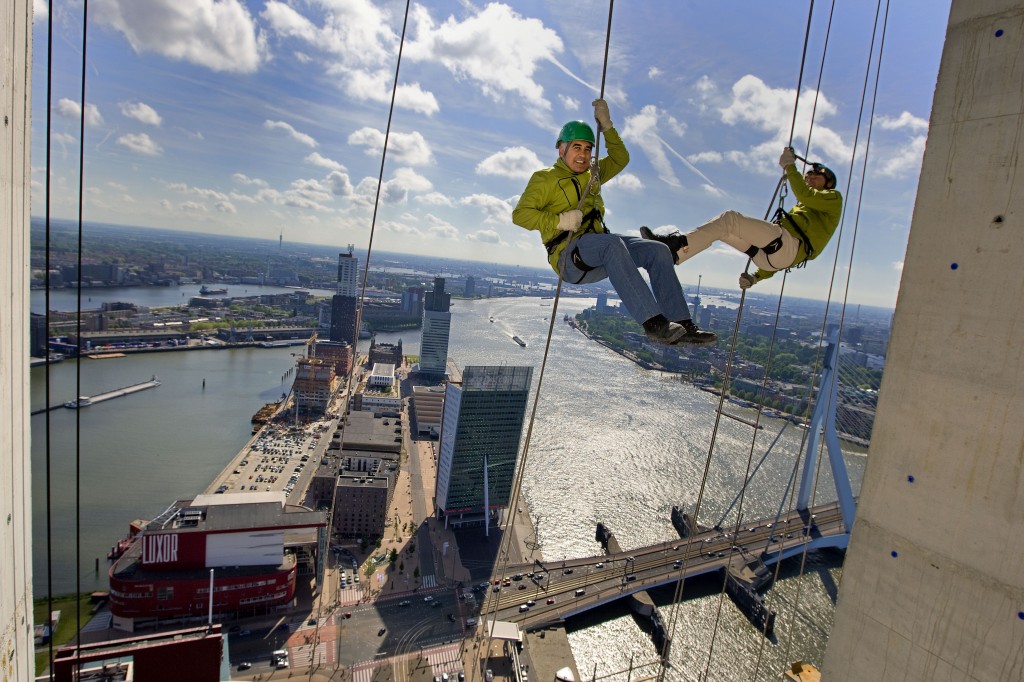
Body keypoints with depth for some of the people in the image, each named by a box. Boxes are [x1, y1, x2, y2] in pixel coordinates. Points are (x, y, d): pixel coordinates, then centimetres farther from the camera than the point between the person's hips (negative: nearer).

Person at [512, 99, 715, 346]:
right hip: (570, 256, -7)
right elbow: (520, 214, -5)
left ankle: (681, 325, -16)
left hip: (601, 255, 7)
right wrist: (559, 221, -18)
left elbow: (620, 159, 27)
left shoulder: (592, 175, 26)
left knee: (658, 251, -12)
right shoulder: (544, 178, 6)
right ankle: (652, 322, -43)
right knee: (613, 243, -37)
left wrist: (606, 126, 14)